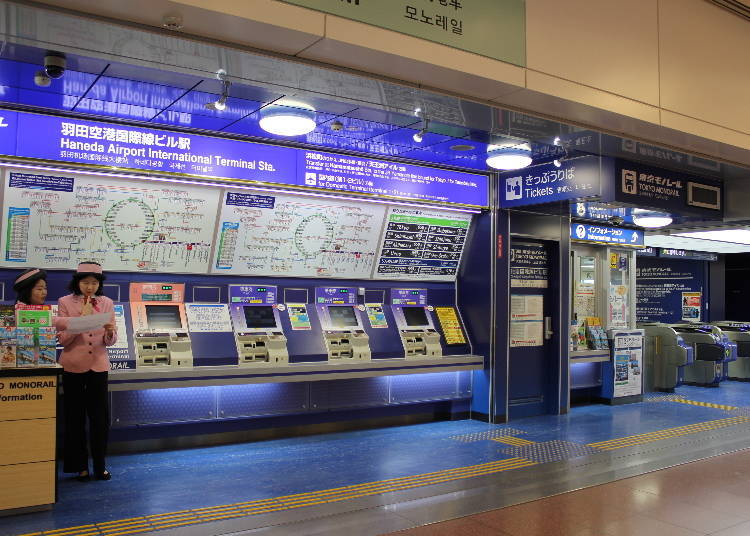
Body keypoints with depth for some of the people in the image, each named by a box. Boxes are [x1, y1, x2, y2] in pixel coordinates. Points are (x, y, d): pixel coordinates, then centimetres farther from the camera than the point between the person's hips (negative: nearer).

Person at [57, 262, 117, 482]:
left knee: (101, 417, 2)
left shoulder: (106, 303, 4)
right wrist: (81, 320, -18)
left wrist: (110, 332, -18)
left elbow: (110, 341, 5)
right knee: (76, 418, 5)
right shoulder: (65, 302, -1)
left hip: (98, 365, 1)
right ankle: (80, 466, 17)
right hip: (73, 366, -1)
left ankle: (100, 465, 15)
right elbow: (62, 340, -6)